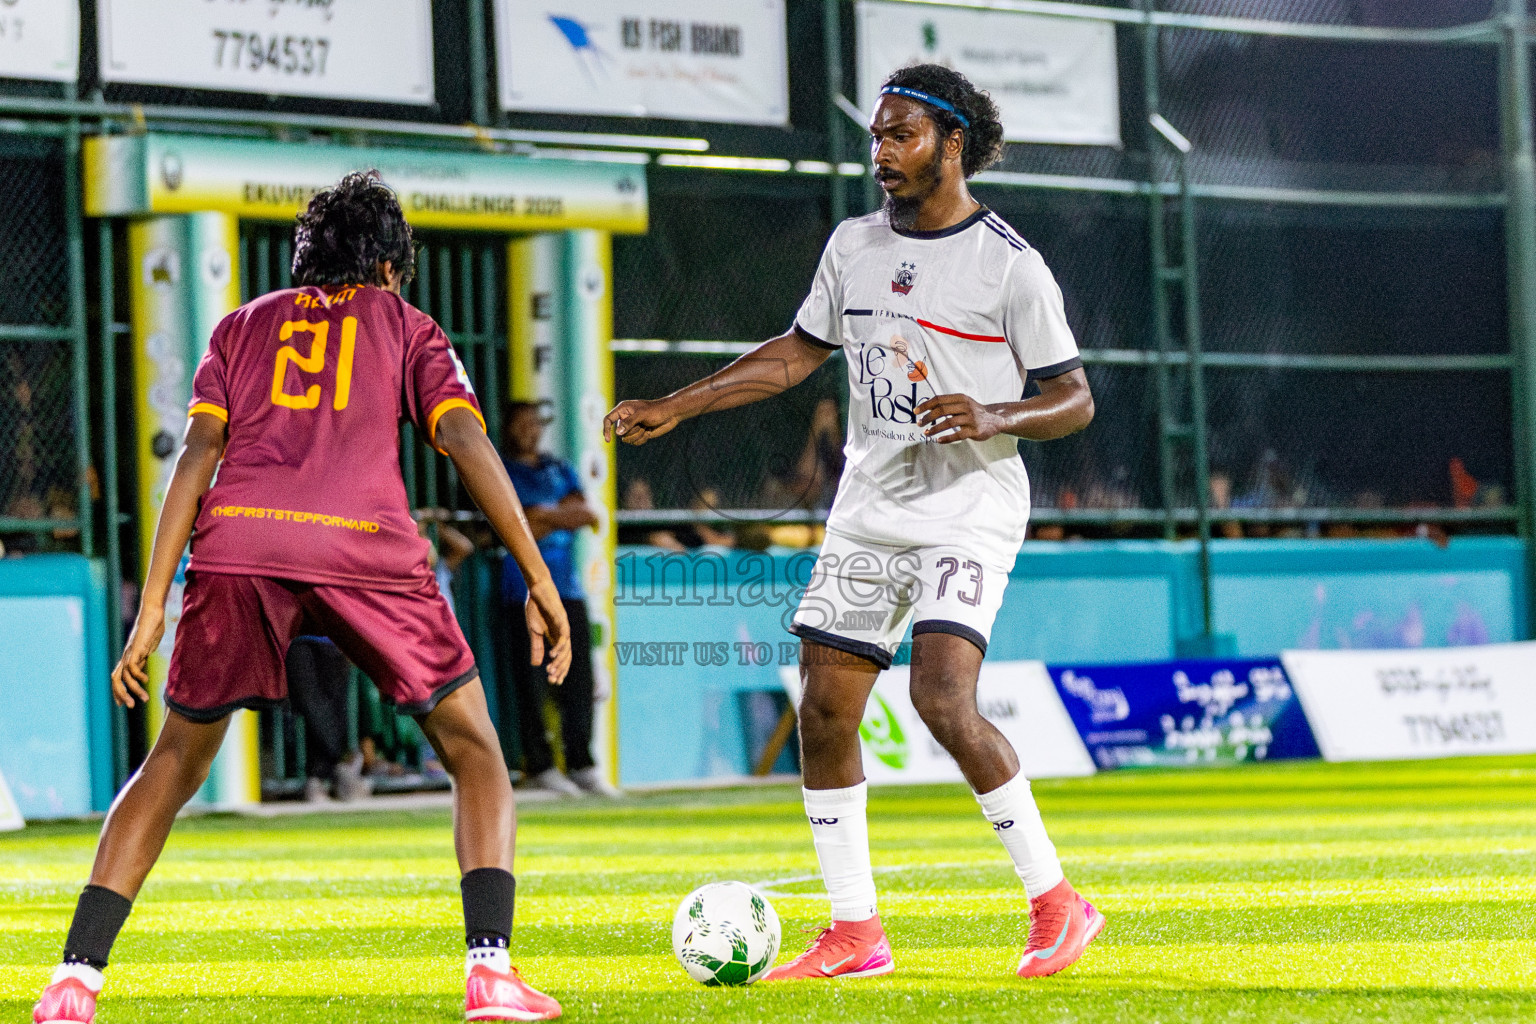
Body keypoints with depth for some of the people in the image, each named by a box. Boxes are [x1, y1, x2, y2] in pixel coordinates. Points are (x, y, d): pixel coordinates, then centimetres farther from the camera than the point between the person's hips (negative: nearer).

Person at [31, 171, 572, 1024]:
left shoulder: (243, 326, 27)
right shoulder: (405, 326, 23)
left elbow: (197, 454, 13)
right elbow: (466, 441, 7)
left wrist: (152, 608, 9)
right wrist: (540, 582, 5)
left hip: (236, 539, 2)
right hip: (364, 541, -2)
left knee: (177, 760, 17)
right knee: (472, 751, 12)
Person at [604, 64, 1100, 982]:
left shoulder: (1008, 263, -8)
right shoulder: (855, 244, 9)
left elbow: (1075, 398, -5)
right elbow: (798, 353, 20)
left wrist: (993, 418, -24)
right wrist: (674, 408, 15)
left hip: (969, 510, -6)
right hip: (869, 509, 7)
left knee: (944, 701, -22)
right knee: (824, 710, 1)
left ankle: (1056, 903, -9)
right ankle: (854, 932, 11)